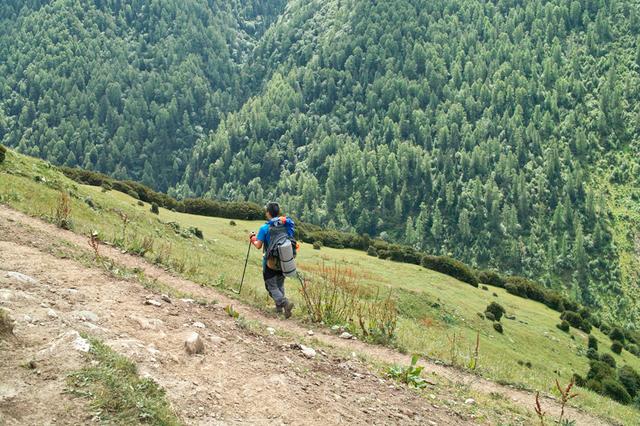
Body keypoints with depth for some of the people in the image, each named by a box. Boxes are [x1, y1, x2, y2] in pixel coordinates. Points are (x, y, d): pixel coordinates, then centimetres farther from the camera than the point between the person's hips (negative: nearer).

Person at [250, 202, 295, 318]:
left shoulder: (264, 228, -14)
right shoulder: (285, 225, -1)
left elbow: (258, 246, -10)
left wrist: (253, 238, 8)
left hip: (270, 262, -5)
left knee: (272, 287, 2)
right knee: (280, 285, 21)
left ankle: (285, 303, -19)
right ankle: (279, 307, 24)